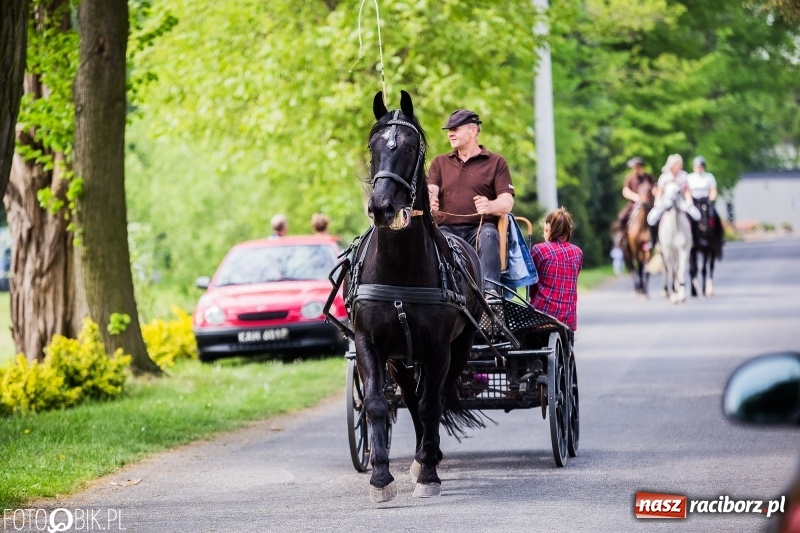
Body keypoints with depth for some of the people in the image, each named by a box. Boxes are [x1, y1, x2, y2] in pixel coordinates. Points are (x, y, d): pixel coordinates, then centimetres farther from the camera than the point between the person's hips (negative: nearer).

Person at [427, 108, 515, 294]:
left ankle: (489, 291, -49)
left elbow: (507, 202, 2)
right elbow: (431, 191, 6)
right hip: (446, 228, 2)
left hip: (481, 226, -2)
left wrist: (490, 206, -23)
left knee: (488, 236, -37)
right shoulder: (439, 162, 24)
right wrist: (429, 203, -21)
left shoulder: (496, 162, 14)